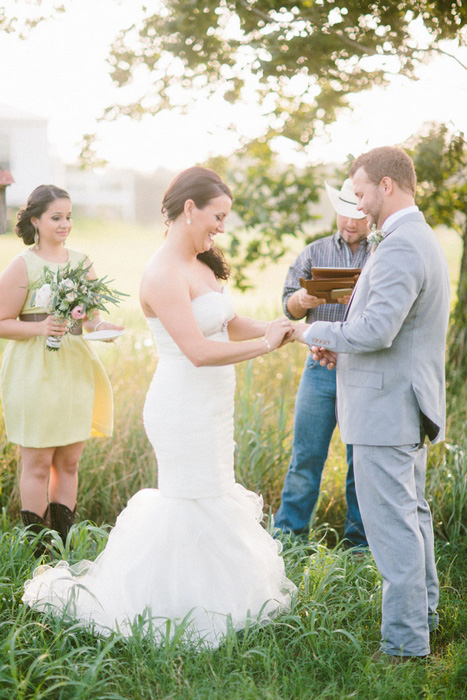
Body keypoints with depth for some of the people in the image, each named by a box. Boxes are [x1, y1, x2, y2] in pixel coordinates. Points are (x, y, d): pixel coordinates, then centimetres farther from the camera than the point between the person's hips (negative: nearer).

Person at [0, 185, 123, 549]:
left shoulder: (81, 261, 9)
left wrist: (104, 326, -7)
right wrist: (40, 327, -21)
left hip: (76, 369, 5)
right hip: (35, 372, -5)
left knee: (69, 462, 10)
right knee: (37, 465, 1)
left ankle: (64, 546, 20)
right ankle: (39, 552, 10)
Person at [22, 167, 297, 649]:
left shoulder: (199, 265, 10)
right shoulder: (164, 275, -20)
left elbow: (229, 324, 11)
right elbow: (199, 351, -28)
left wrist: (272, 330, -6)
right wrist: (264, 344, -19)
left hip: (211, 407, 10)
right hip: (184, 408, -10)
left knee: (211, 499, 18)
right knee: (195, 508, 1)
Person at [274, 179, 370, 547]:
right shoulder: (315, 253, 11)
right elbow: (289, 306, 10)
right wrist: (303, 300, -13)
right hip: (321, 368, 1)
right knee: (306, 456, 1)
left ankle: (359, 541, 16)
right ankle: (288, 536, 11)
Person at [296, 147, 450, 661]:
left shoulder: (400, 247, -20)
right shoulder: (420, 239, 14)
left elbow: (377, 329, -28)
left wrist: (316, 333, -12)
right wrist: (343, 345, 10)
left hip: (385, 407, -11)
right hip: (410, 405, 11)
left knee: (392, 522, -4)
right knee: (412, 511, 21)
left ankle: (406, 638, 3)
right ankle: (423, 610, 35)